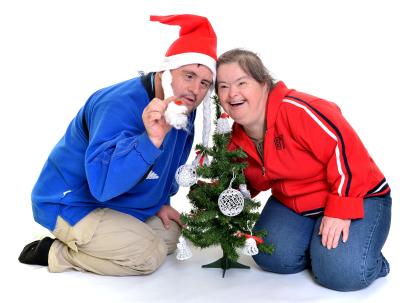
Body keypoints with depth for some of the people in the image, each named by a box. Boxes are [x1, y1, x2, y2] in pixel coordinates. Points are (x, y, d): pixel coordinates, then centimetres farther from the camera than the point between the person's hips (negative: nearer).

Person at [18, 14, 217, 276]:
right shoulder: (121, 106, -31)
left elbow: (170, 166, 17)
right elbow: (102, 182, -43)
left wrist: (160, 202, 9)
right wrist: (150, 140, -53)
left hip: (118, 203, 10)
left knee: (173, 234, 13)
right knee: (148, 255, -20)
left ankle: (79, 244, 11)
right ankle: (56, 253, -5)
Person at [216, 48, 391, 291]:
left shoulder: (296, 109, -28)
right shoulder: (235, 137, -1)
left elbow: (346, 150, -28)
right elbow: (248, 183, 14)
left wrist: (339, 210, -27)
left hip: (355, 197, -6)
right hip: (291, 203, 7)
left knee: (341, 273, -26)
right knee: (273, 258, -16)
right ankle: (314, 245, 15)